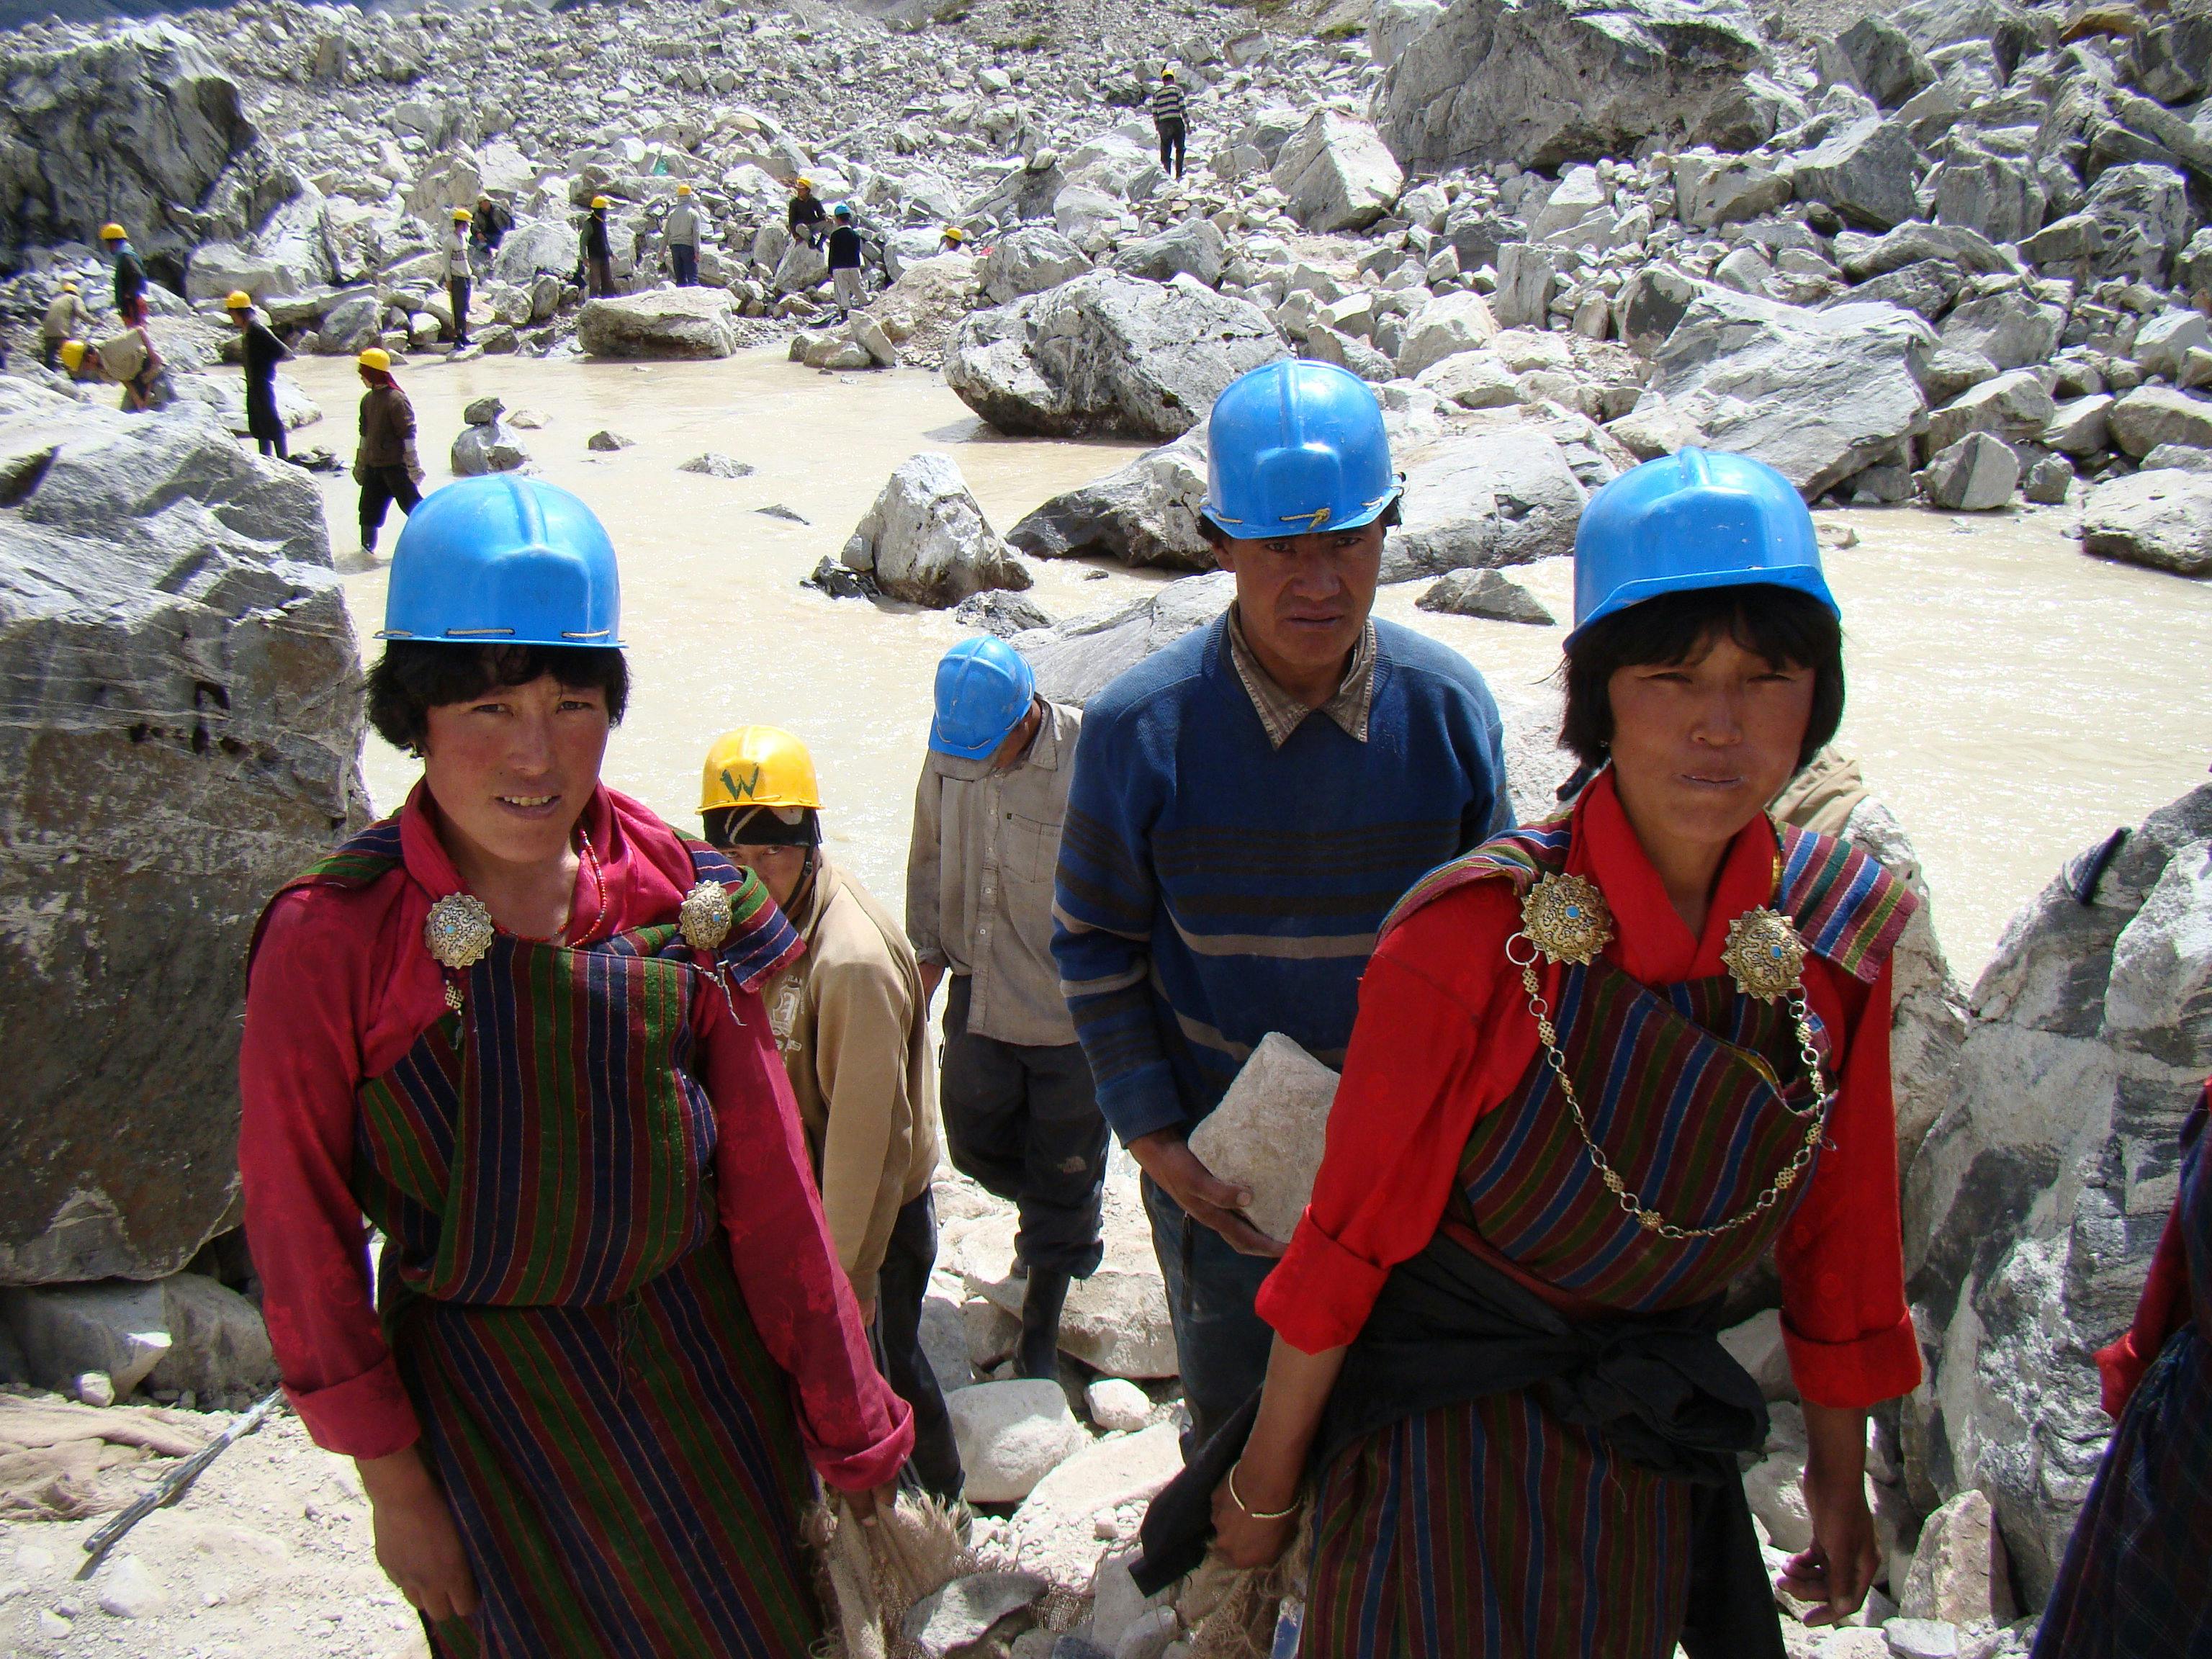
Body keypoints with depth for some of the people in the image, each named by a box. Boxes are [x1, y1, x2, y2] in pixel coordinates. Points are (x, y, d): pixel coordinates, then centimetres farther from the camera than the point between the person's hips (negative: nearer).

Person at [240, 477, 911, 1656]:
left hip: (703, 1354, 3)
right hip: (493, 1395, -3)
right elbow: (302, 1240, -10)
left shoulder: (681, 893, -11)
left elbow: (767, 1177, -5)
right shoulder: (331, 941, -19)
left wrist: (850, 1425, 0)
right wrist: (394, 1486, -5)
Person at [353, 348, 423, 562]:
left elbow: (408, 433, -15)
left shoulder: (396, 399, -15)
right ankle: (367, 547, 20)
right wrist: (359, 463, 24)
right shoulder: (368, 400, 10)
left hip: (395, 464, -7)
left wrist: (412, 464, -16)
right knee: (369, 506, 9)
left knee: (411, 504, -5)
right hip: (373, 464, 7)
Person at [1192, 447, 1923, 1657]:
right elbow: (1350, 1238, -14)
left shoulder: (1843, 931, -10)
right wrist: (1263, 1484, -5)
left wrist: (1839, 1467, 13)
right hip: (1444, 1449, -4)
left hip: (1655, 1453, 4)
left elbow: (1838, 1223, 3)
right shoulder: (1475, 936, -24)